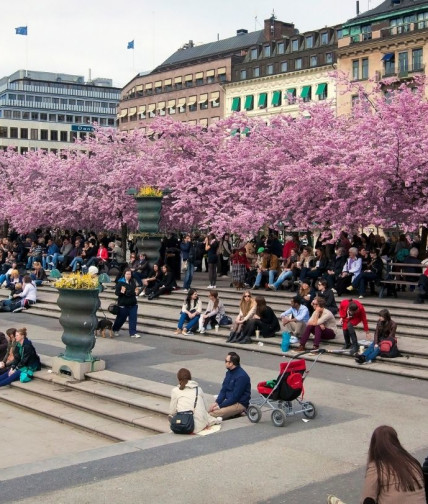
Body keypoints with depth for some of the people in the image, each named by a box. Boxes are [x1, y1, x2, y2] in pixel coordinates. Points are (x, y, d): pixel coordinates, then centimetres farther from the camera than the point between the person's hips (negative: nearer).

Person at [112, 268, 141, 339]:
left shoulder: (133, 282, 7)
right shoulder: (120, 282, -9)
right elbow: (116, 292, -11)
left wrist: (136, 292, -2)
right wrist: (121, 292, -30)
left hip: (133, 304, 4)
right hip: (123, 304, -4)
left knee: (133, 319, 0)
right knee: (121, 318, 9)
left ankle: (133, 333, 6)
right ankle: (115, 330, 32)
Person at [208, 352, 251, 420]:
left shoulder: (241, 376, -18)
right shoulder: (229, 372, 10)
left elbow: (235, 397, -20)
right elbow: (223, 390, 11)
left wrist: (220, 406, -18)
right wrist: (216, 403, -5)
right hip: (229, 401, 11)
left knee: (215, 413, -30)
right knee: (209, 410, -13)